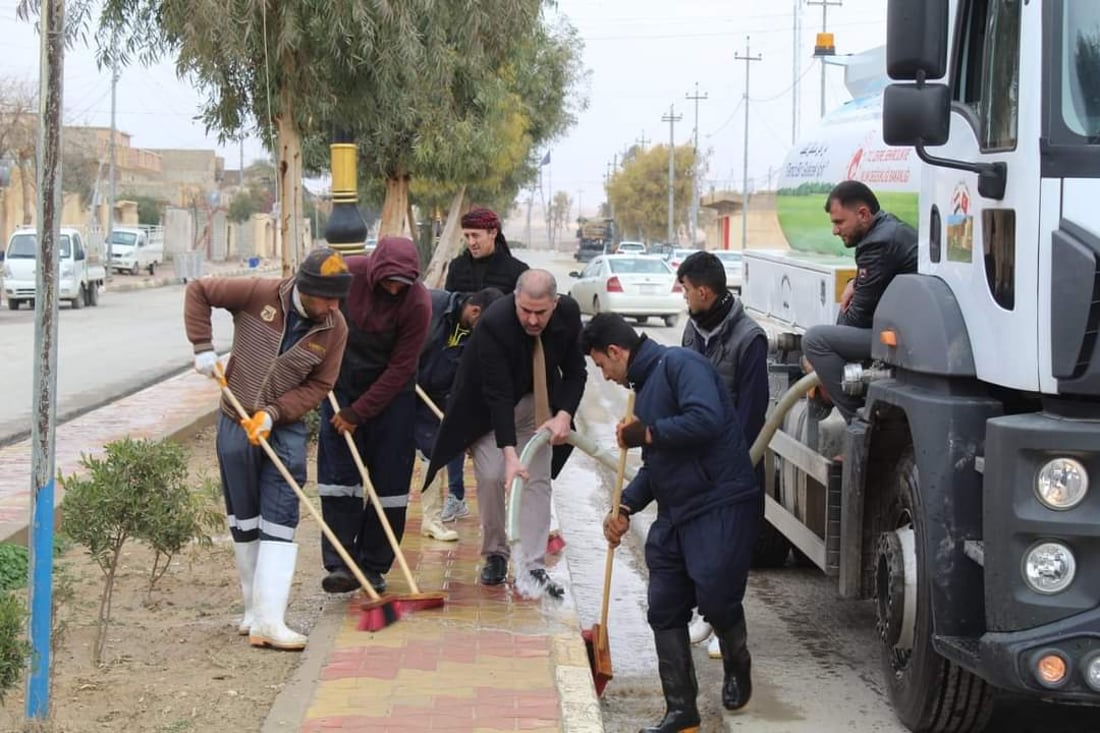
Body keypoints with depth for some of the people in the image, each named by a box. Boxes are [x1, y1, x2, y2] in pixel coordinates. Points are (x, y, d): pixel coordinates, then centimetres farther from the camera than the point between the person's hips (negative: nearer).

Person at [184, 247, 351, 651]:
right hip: (236, 423, 0)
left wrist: (273, 413, -18)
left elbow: (318, 385, -6)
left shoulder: (334, 328, -9)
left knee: (279, 523, -9)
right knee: (243, 522, 8)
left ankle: (269, 619, -13)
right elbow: (197, 291, -5)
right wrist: (203, 347, -12)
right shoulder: (258, 294, -15)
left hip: (285, 429, 0)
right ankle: (254, 608, 22)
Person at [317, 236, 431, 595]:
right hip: (342, 385, 2)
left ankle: (374, 568, 9)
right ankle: (341, 564, -5)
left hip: (391, 392, -1)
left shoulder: (418, 303, -22)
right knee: (338, 474, -6)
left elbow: (400, 368, -18)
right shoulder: (347, 273, -17)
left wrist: (358, 413, -17)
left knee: (389, 481, -1)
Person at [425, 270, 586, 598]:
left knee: (537, 479, -4)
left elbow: (575, 371, -6)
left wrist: (564, 415, -22)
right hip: (488, 408, -3)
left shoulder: (568, 313, -20)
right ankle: (495, 555, 9)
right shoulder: (493, 324, -34)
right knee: (490, 476, -12)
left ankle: (532, 568, -3)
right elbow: (498, 395, -35)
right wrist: (510, 454, -41)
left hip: (536, 403, 4)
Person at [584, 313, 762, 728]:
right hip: (675, 514, 10)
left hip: (722, 506, -10)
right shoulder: (644, 385, 18)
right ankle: (680, 712, 13)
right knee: (665, 611, 5)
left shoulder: (679, 364, -11)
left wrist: (646, 433, -16)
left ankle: (737, 666, 20)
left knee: (715, 599, -13)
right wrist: (625, 508, 13)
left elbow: (705, 420, -29)